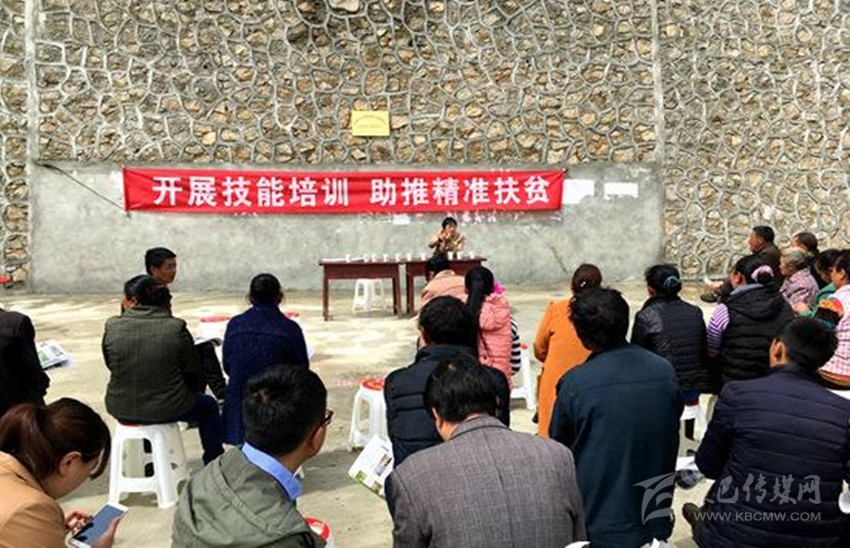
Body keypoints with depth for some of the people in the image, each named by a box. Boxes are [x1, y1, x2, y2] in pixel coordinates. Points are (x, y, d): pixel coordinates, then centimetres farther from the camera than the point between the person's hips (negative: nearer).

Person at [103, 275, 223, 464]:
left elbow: (110, 364, 3)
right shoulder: (176, 328, -17)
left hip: (120, 409, 3)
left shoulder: (112, 327, -11)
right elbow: (193, 372, -7)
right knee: (209, 406, 27)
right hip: (167, 409, -3)